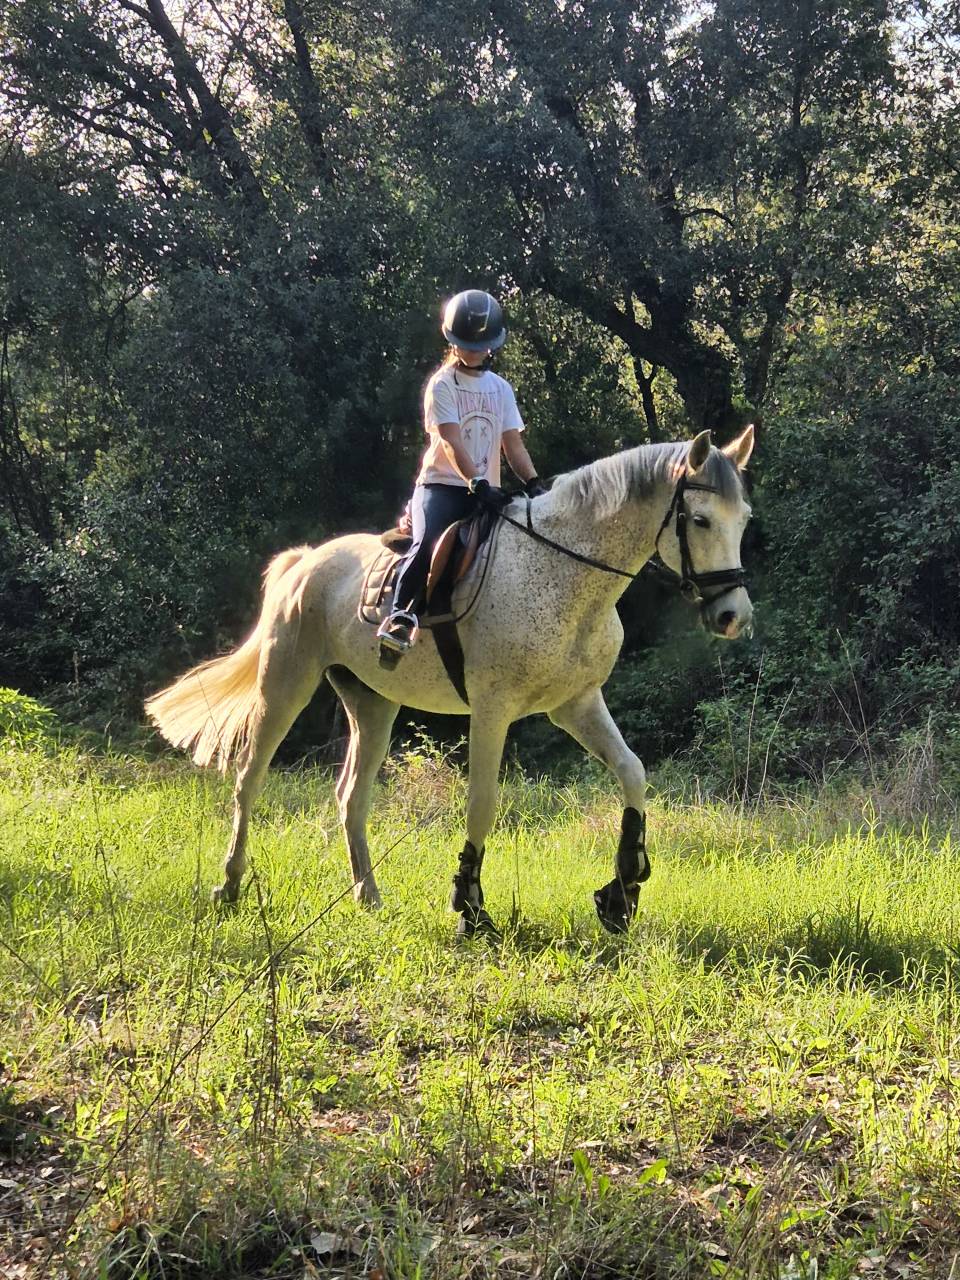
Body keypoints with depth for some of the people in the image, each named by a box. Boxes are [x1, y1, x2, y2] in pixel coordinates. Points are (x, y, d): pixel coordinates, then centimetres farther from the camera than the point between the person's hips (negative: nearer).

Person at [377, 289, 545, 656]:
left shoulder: (500, 388, 14)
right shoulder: (442, 384, -2)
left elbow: (513, 445, 8)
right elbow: (451, 442, -15)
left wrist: (534, 485, -10)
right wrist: (477, 484, -29)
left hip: (486, 492, 5)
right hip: (442, 485, -5)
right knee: (429, 544, -32)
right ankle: (399, 616, -24)